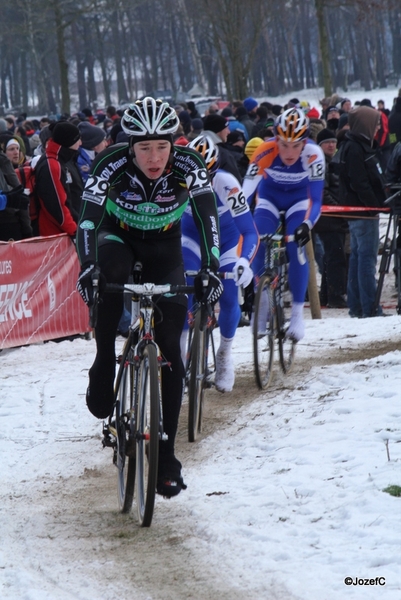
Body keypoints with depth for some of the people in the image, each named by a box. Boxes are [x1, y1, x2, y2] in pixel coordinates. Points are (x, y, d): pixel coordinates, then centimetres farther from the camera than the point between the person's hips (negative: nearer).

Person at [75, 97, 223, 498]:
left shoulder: (188, 165, -27)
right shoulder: (112, 164, -29)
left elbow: (207, 216, -34)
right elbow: (89, 217, -36)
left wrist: (211, 268, -48)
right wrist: (87, 267, -52)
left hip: (164, 245, 1)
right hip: (118, 235, -1)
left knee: (170, 348, -8)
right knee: (112, 274, -39)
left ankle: (165, 456, 0)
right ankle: (103, 369, -19)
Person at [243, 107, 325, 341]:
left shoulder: (313, 154, -33)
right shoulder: (265, 151, -34)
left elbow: (316, 199, -31)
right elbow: (247, 191, -35)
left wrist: (307, 224, -47)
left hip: (299, 198, -1)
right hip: (270, 197, 1)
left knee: (297, 247, -21)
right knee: (258, 245, -19)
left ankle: (298, 313, -11)